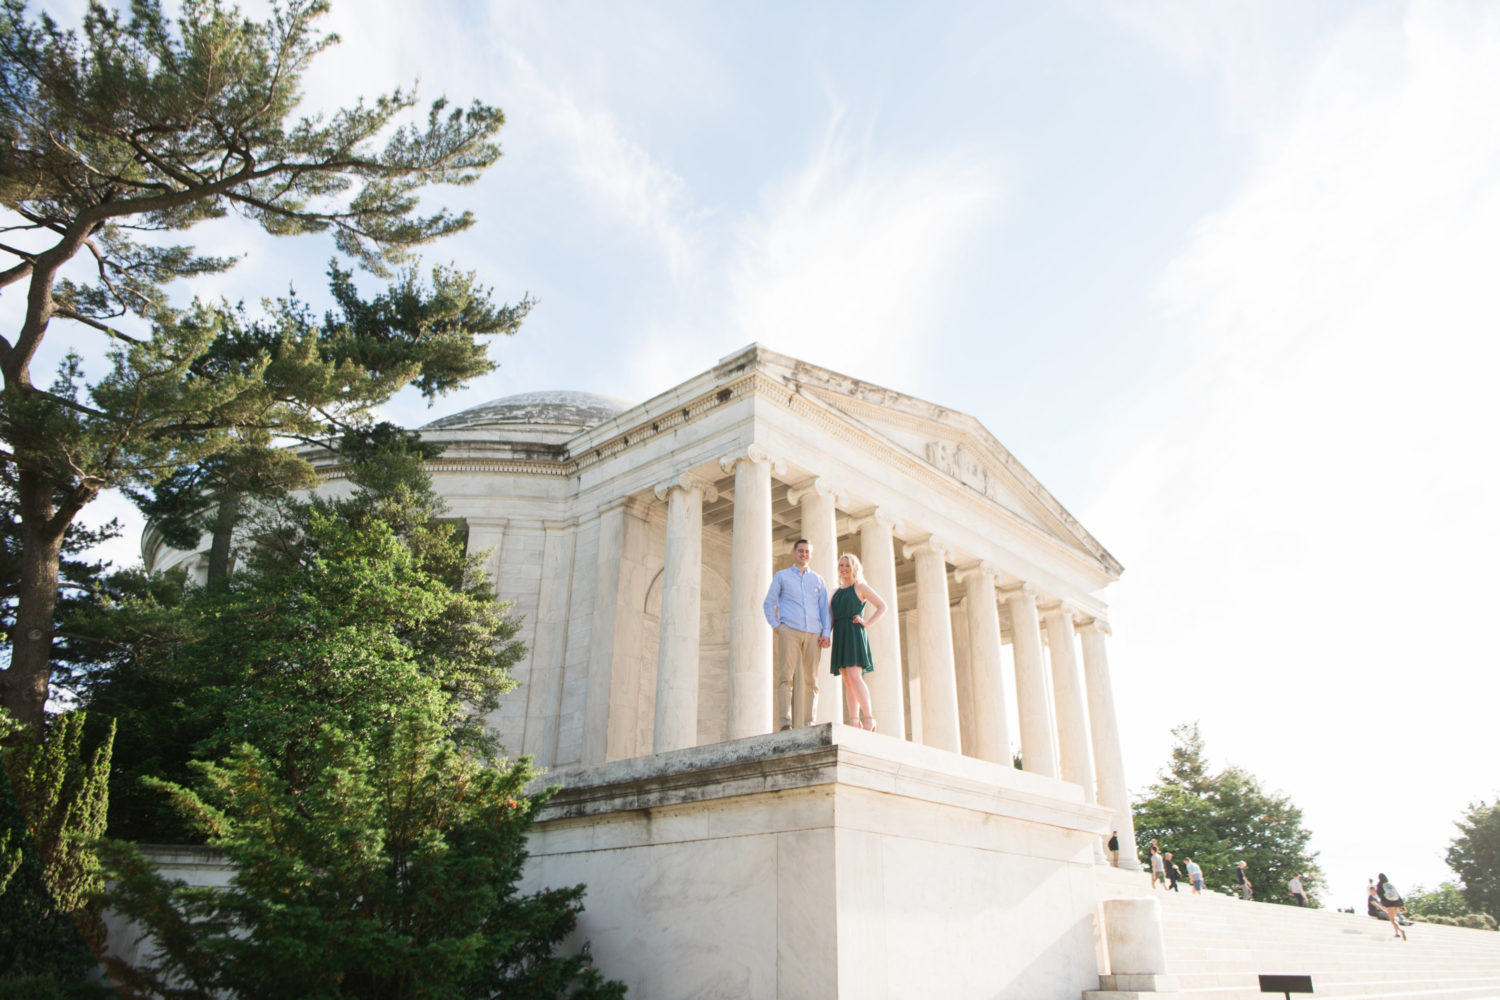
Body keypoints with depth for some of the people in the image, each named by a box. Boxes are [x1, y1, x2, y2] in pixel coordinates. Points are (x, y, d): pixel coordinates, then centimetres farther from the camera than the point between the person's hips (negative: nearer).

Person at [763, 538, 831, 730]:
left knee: (811, 681, -2)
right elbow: (768, 603, 13)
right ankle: (785, 722, -19)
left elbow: (825, 609, 17)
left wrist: (826, 633, 3)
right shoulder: (781, 576, 17)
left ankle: (809, 725, -1)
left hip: (813, 634, 2)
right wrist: (774, 625, -3)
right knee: (785, 676, -14)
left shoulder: (818, 580, 22)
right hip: (789, 630, -2)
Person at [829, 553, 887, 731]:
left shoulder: (860, 587, 6)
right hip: (839, 637, 6)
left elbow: (882, 606, 4)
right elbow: (829, 616, 18)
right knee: (847, 681, 1)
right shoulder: (836, 592, 23)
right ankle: (854, 722, 0)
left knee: (854, 677, -18)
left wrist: (867, 623, -7)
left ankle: (869, 719, -16)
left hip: (854, 635, -6)